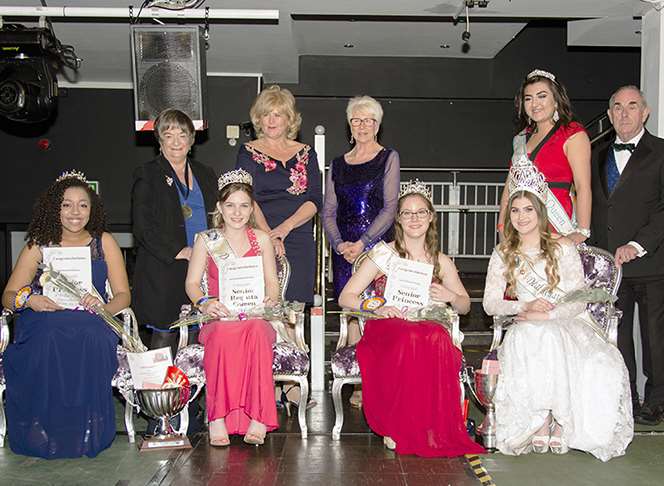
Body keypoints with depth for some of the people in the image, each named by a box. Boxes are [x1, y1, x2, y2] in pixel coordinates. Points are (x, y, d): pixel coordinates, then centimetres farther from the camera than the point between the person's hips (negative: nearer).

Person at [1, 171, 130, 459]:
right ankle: (46, 433, -16)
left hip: (91, 325, 0)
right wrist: (28, 300, -18)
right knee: (50, 342, -34)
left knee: (91, 340, -34)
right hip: (44, 323, 0)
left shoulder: (104, 242, 10)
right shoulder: (39, 245, 10)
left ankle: (86, 433, -17)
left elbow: (123, 295, 5)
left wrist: (102, 306, -17)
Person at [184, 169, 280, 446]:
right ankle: (218, 418, -33)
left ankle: (257, 418, -35)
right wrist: (204, 302, -15)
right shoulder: (206, 240, 13)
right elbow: (192, 282, 7)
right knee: (223, 334, -37)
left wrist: (269, 300, -12)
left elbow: (272, 282, 11)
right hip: (219, 319, 0)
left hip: (255, 318, 1)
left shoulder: (261, 239, 16)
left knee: (257, 331, -37)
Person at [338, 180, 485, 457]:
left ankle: (436, 429, -23)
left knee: (439, 339, -35)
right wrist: (375, 308, -18)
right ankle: (398, 428, -24)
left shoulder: (440, 261, 16)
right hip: (387, 329, -2)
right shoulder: (383, 254, 5)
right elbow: (345, 297, 2)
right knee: (411, 339, -38)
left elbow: (465, 306, 24)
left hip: (428, 326, 3)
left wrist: (451, 296, 0)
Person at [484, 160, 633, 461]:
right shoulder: (503, 255, 10)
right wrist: (525, 307, -14)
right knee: (524, 342, -33)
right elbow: (490, 304, 3)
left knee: (549, 339, -36)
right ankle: (543, 420, -22)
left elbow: (579, 301, -2)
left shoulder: (563, 248, 3)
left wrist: (546, 315, -18)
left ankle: (562, 419, -19)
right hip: (525, 331, 2)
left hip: (566, 326, -1)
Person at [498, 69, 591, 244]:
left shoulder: (573, 134, -2)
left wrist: (582, 232, -20)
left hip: (556, 224, -5)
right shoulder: (523, 136, 17)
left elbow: (583, 186, -11)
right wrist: (502, 226, 8)